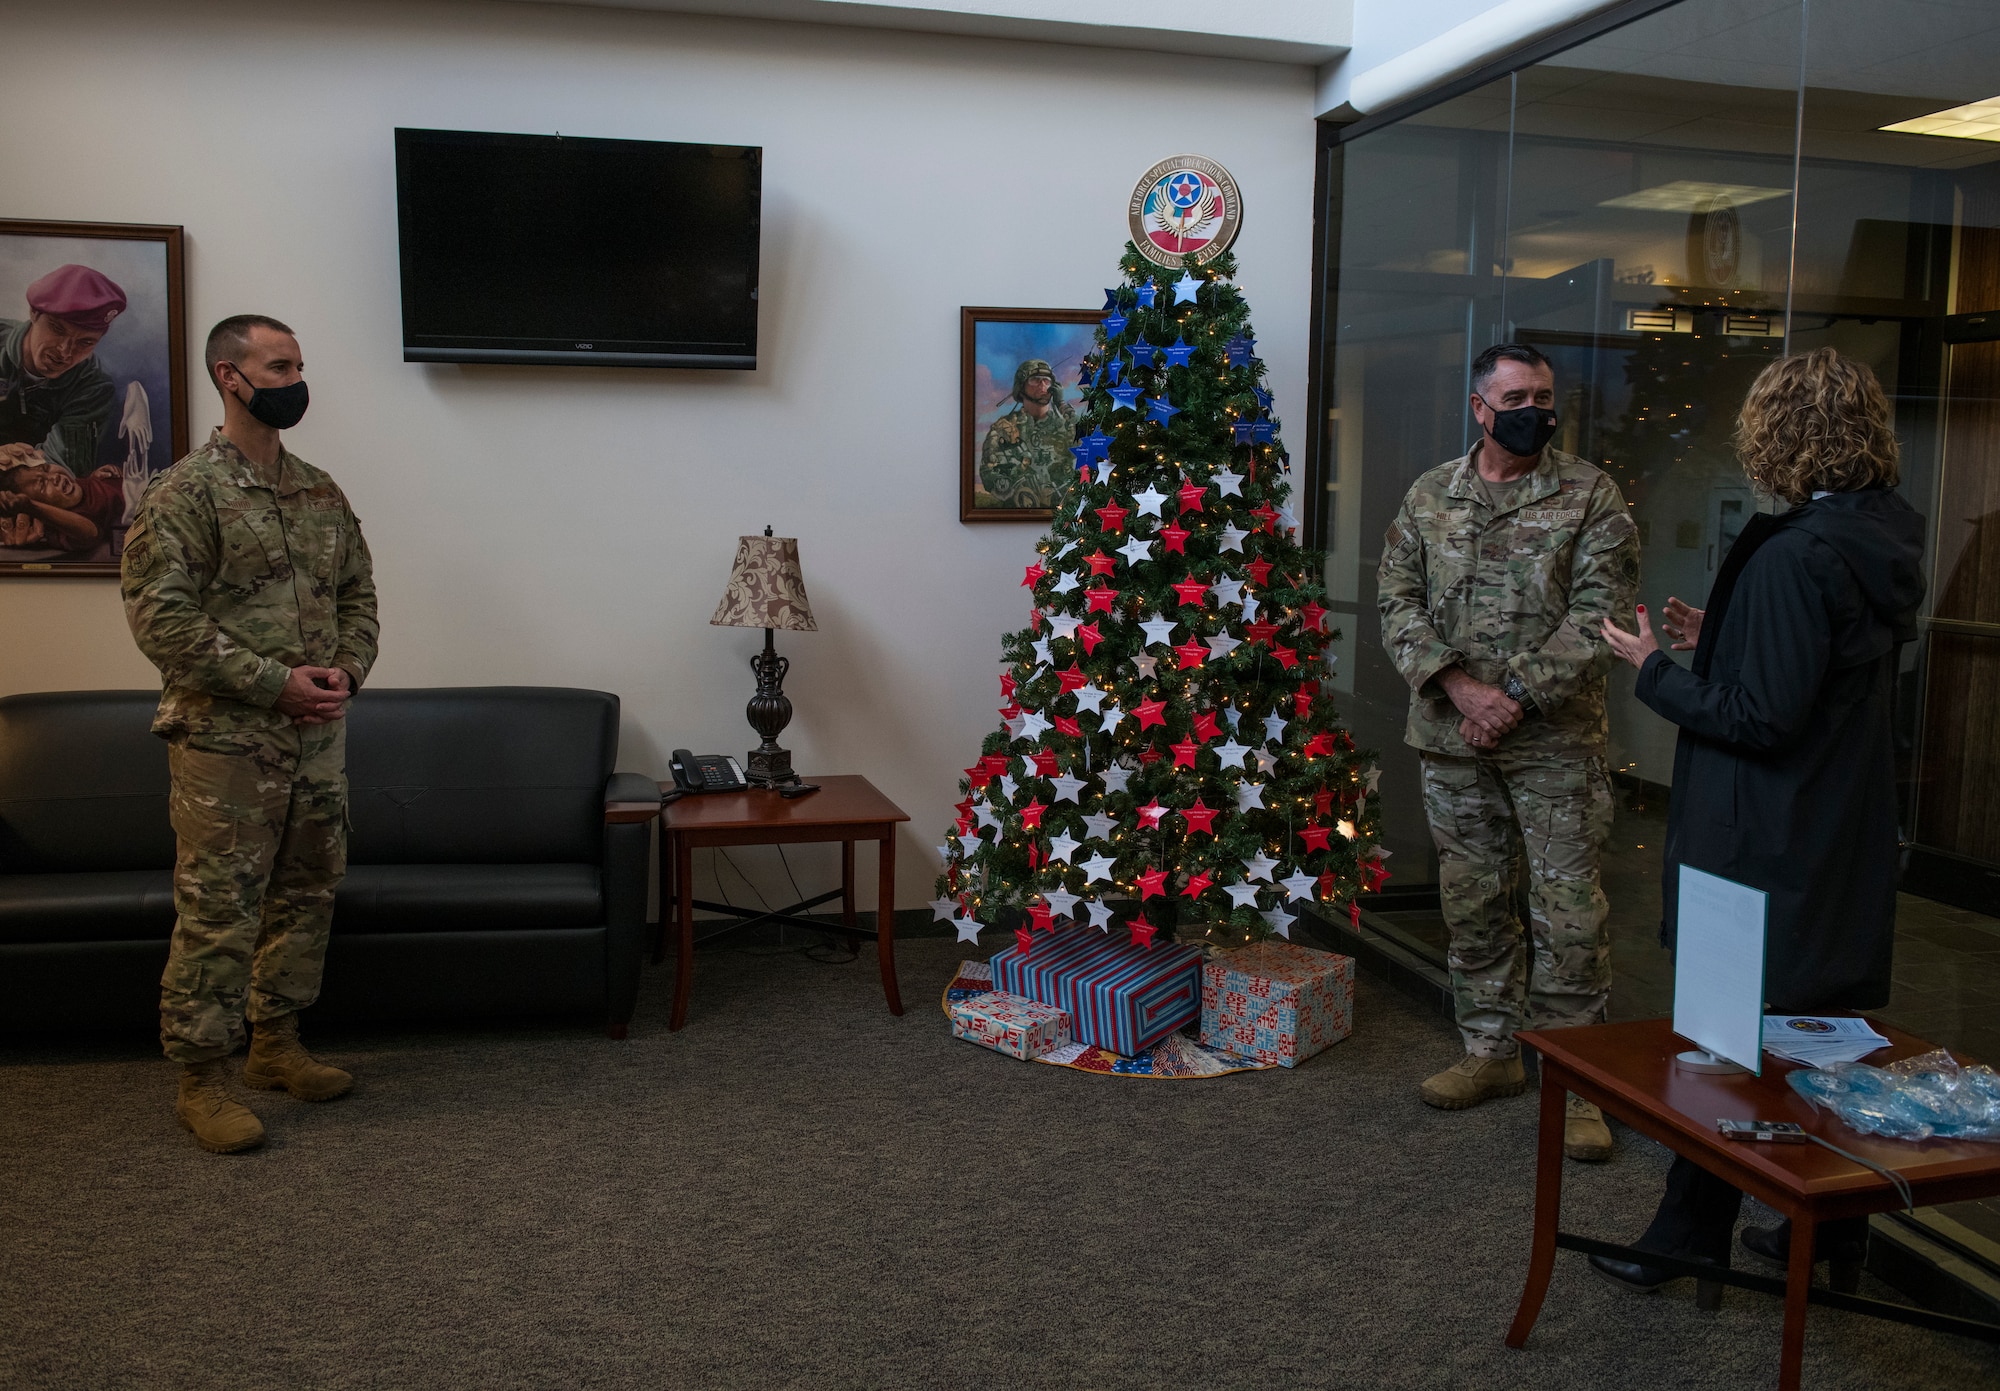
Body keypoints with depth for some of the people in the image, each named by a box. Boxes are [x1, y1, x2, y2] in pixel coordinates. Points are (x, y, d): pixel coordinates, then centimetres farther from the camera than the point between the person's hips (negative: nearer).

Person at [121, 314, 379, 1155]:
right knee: (216, 914, -1)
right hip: (225, 741, -7)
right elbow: (159, 616, -16)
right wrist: (276, 682, -19)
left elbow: (358, 595, 16)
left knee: (305, 898, 14)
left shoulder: (321, 492, 12)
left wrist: (347, 670, -3)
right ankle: (199, 1081, 11)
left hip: (318, 738, 7)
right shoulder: (185, 491, -9)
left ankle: (275, 1046, 29)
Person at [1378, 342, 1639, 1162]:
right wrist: (1458, 686, -12)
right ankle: (1490, 1053, 28)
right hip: (1452, 735, 3)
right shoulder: (1430, 497, 7)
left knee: (1568, 909, -1)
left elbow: (1599, 614, -9)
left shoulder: (1590, 496, -1)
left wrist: (1517, 696, -17)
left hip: (1555, 739, -3)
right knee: (1472, 901, 13)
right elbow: (1398, 600, 1)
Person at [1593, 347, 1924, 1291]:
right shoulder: (1884, 546, 6)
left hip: (1768, 846, -9)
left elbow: (1761, 718, -22)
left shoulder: (1795, 557, -22)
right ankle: (1832, 1228, 32)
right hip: (1848, 834, 9)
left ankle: (1691, 1234, 16)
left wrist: (1656, 671, -9)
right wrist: (1719, 643, 11)